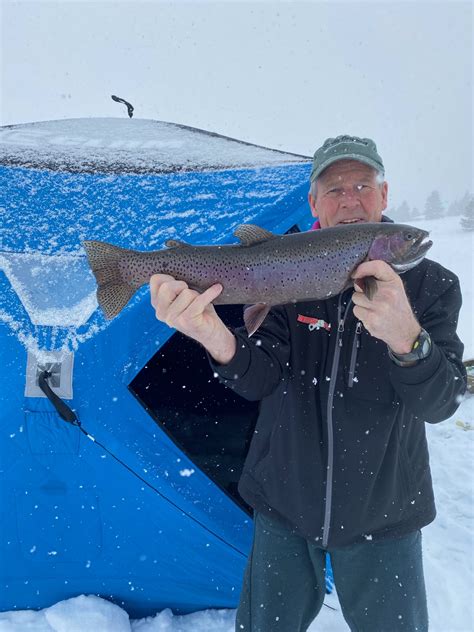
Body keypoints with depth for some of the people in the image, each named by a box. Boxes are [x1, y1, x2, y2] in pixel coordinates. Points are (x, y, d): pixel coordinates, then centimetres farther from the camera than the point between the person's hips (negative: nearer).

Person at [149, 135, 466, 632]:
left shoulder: (430, 284, -9)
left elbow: (439, 403, -19)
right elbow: (261, 380, -17)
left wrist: (407, 339, -40)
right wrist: (217, 338, -39)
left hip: (383, 514, 0)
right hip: (284, 503, 1)